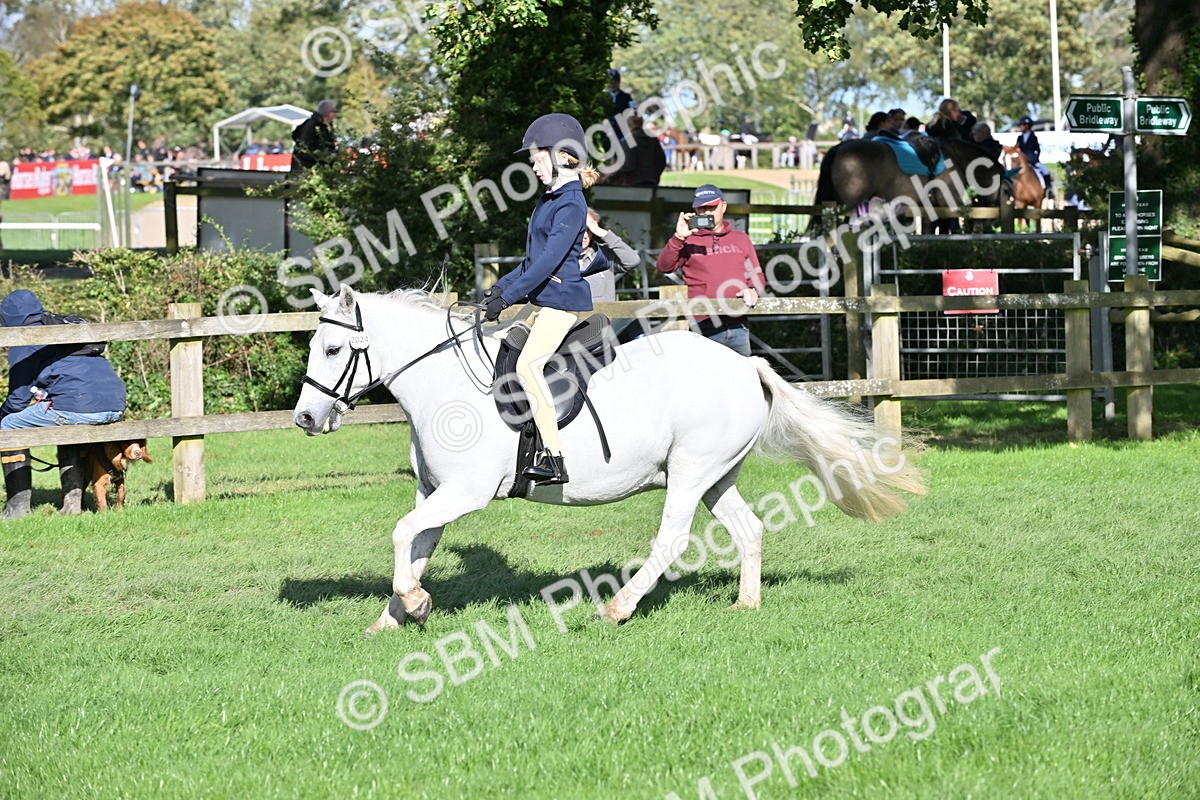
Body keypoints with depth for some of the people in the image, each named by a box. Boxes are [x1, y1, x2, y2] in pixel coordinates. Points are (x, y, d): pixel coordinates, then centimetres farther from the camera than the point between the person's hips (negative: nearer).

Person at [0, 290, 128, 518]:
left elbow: (19, 397, 6)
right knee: (68, 430, 37)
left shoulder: (24, 341, 7)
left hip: (78, 405, -8)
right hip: (116, 406, 8)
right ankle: (73, 501, 24)